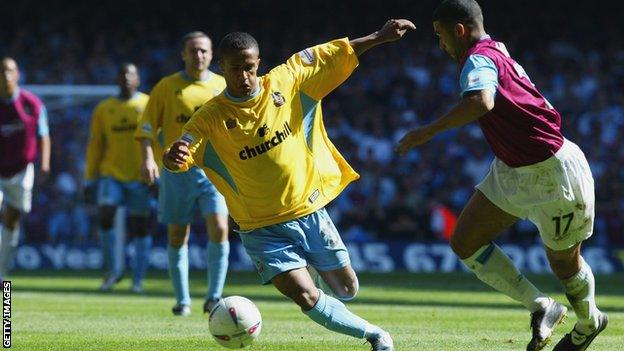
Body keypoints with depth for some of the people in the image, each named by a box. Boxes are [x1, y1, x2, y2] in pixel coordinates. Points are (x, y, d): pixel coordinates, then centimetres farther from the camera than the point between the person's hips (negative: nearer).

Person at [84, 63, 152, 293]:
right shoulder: (103, 109, 10)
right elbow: (95, 145, 13)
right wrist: (90, 179, 10)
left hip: (140, 178, -1)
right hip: (111, 174, 2)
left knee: (139, 227, 0)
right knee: (105, 214, -18)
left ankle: (138, 279, 10)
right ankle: (113, 270, -3)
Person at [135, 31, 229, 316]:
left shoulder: (223, 87, 8)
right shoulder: (167, 87, 4)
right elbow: (147, 126, 3)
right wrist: (148, 158, -11)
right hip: (176, 171, 0)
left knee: (219, 229, -17)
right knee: (177, 236, 4)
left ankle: (214, 296, -8)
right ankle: (182, 300, 15)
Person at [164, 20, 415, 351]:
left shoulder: (285, 83, -4)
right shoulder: (210, 118, -12)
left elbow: (336, 54, 5)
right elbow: (177, 159, -22)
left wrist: (379, 37, 3)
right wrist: (173, 157, -46)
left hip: (311, 213, 3)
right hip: (264, 230, -3)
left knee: (347, 289, 10)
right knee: (307, 297, -16)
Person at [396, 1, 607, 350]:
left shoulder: (479, 59, -23)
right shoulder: (498, 52, 7)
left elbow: (481, 101, -45)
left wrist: (428, 131, -39)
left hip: (553, 174, -10)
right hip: (512, 171, 10)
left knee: (564, 263, 10)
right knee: (465, 243, 1)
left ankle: (589, 322, 39)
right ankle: (541, 307, 7)